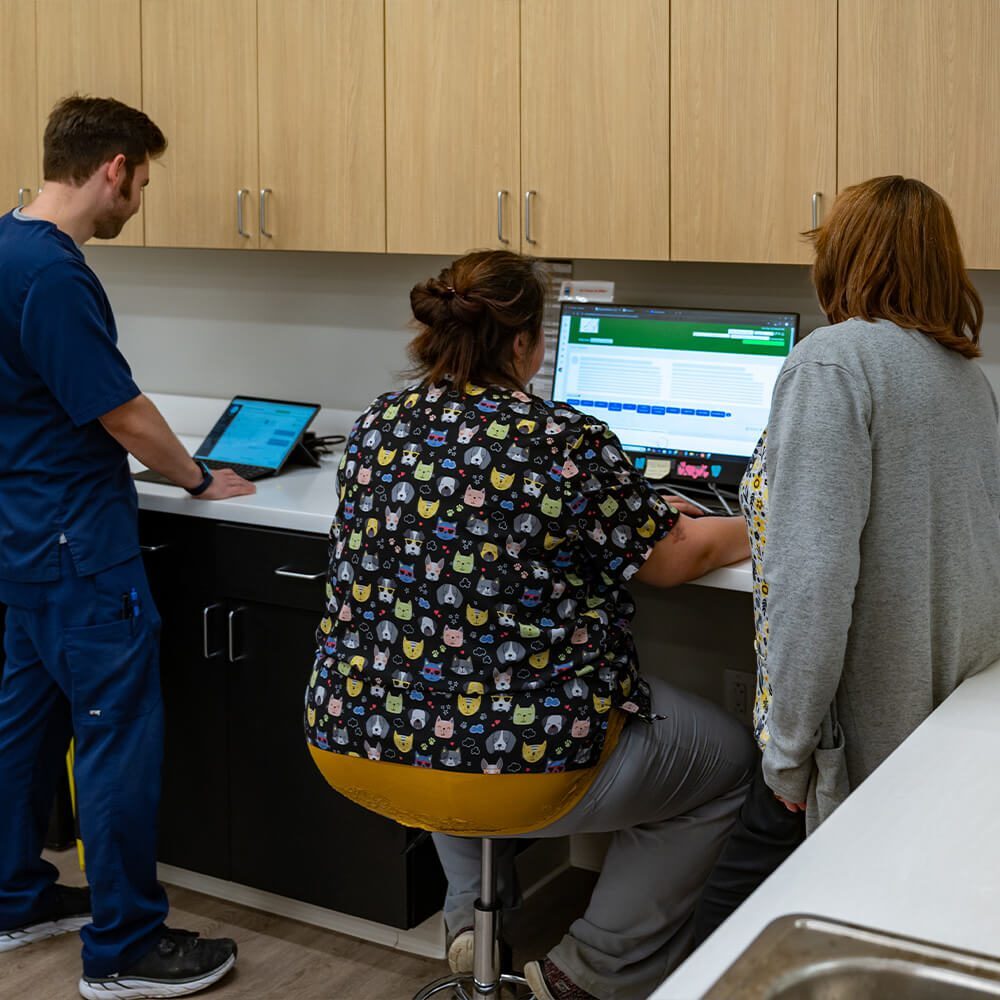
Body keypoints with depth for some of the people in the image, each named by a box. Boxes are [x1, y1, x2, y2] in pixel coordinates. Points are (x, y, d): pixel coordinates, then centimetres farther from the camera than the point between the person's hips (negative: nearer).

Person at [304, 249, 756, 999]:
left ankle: (473, 918, 33)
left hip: (352, 747, 6)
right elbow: (677, 558, -2)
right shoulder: (569, 444, -15)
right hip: (518, 757, -6)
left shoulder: (379, 426, 3)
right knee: (728, 762, 16)